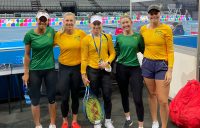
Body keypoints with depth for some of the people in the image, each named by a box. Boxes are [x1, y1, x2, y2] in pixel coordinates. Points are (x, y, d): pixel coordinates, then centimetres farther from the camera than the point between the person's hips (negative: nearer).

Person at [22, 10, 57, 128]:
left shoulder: (51, 31, -3)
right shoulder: (29, 34, -9)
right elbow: (27, 55, -4)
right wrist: (26, 73, -4)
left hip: (50, 69, 2)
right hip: (35, 70, -2)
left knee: (52, 98, 8)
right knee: (35, 99, 6)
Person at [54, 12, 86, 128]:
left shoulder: (81, 33, -8)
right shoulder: (58, 35, -8)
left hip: (78, 67, 1)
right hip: (64, 68, 0)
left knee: (75, 95, 14)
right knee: (65, 97, 2)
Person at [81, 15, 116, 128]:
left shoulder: (107, 37, 1)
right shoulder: (86, 39, -4)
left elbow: (112, 53, 6)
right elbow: (84, 58, -4)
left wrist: (107, 62, -12)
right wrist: (83, 74, -7)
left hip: (105, 70, 1)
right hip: (92, 71, -1)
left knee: (107, 96, 4)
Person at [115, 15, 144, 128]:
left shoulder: (138, 36, -2)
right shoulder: (119, 37, 1)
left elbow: (143, 50, 6)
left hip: (135, 69, -2)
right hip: (121, 69, 2)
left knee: (138, 99, -7)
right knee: (124, 95, 16)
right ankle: (128, 119, 39)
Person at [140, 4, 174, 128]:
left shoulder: (166, 28, -8)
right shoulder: (143, 29, 3)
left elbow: (170, 51, -8)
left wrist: (170, 71, -12)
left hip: (162, 65, -4)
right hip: (147, 64, 4)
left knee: (163, 101, -5)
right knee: (152, 94, 16)